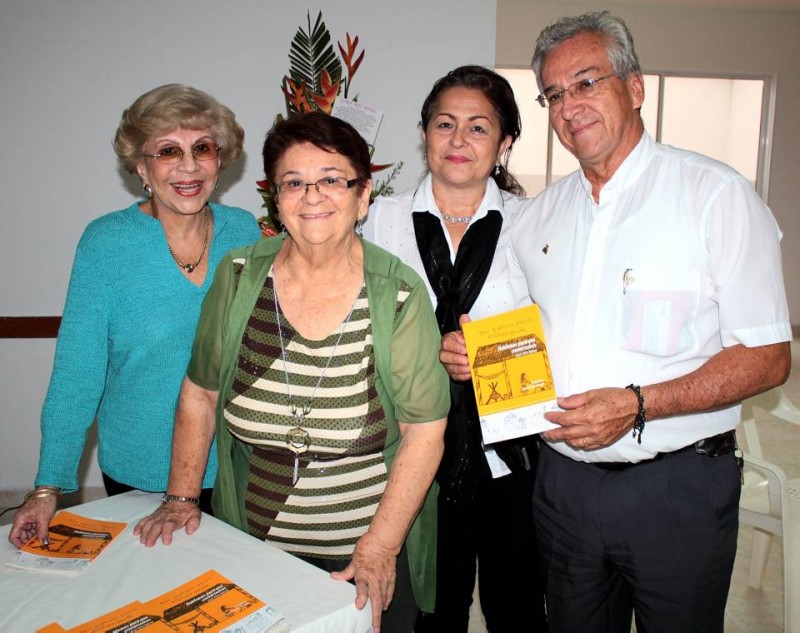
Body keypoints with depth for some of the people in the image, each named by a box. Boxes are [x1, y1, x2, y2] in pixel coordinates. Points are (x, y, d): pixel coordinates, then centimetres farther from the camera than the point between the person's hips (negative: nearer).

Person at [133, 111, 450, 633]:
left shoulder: (399, 294, -15)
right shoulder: (239, 276, -7)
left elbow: (424, 431, -13)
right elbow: (200, 395, 3)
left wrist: (379, 549, -16)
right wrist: (181, 498, 0)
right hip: (255, 541, 3)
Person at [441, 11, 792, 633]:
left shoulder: (715, 194, -9)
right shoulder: (540, 215, 7)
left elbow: (768, 357, -12)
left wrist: (637, 406, -23)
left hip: (677, 488, -4)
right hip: (564, 481, 5)